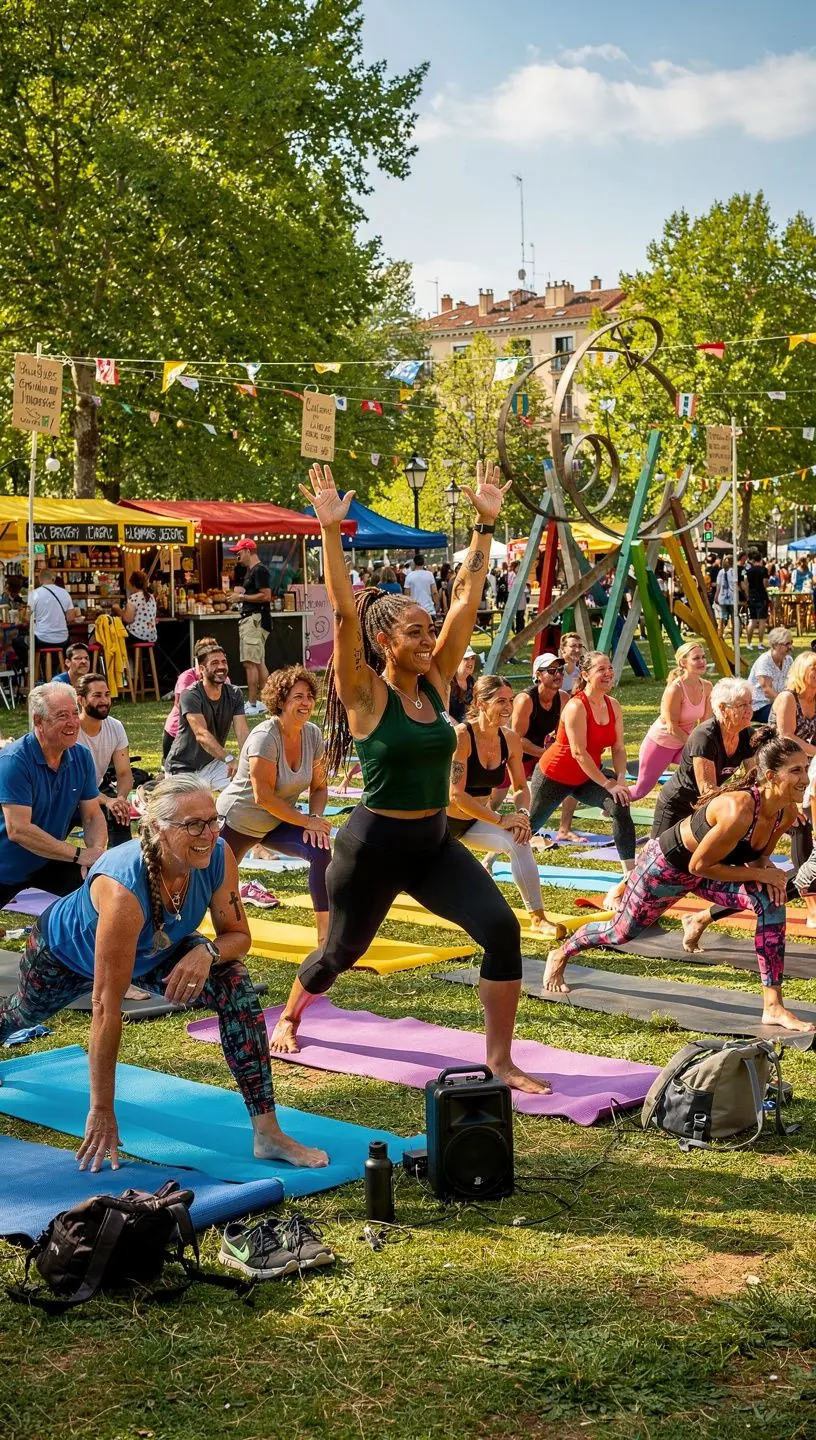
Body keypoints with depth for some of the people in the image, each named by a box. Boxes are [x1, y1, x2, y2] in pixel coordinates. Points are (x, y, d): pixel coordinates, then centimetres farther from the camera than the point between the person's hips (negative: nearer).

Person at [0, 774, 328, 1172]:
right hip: (65, 954, -3)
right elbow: (106, 1008, -43)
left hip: (153, 950, 3)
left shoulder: (218, 858, -32)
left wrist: (207, 951, -40)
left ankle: (266, 1133, -17)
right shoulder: (124, 888, -47)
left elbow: (238, 935, -15)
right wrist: (102, 1111, -39)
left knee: (236, 985, -21)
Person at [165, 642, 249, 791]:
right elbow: (201, 734, -32)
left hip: (213, 763, 5)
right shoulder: (190, 696, -19)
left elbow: (242, 733, -11)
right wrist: (229, 759, -44)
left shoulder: (234, 694, -1)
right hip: (184, 768, -5)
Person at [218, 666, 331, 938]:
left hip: (275, 823, 5)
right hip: (238, 821, -5)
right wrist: (306, 822, -24)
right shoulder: (265, 737, -28)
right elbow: (263, 796, -30)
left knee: (321, 850, -19)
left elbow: (319, 787, 2)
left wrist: (316, 817, -18)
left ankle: (325, 934, -17)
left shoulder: (313, 735, -9)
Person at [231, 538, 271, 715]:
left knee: (250, 662, -13)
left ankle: (252, 704, -14)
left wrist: (243, 596, -15)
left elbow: (266, 595, -20)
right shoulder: (251, 570, 19)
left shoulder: (259, 570, -13)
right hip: (250, 619, 11)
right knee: (259, 663, 13)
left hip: (255, 619, -11)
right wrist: (242, 591, 10)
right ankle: (263, 702, 17)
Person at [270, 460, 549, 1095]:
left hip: (436, 842, 5)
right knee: (342, 950, 16)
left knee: (502, 928, -16)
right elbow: (345, 612, -25)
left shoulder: (436, 683, 1)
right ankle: (289, 1017, 49)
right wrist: (331, 531, -32)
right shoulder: (366, 695, -13)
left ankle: (500, 1060, -7)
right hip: (374, 844, -4)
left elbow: (467, 599, 0)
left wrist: (485, 525, -3)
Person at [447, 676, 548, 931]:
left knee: (520, 843, -20)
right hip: (443, 820, -4)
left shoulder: (510, 740, -9)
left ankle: (537, 917, -19)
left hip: (477, 821, 4)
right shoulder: (461, 736, -27)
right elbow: (456, 795, -30)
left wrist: (522, 813, -19)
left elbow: (520, 787, 4)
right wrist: (501, 820, -31)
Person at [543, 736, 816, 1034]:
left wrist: (765, 871, -19)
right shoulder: (739, 811, -40)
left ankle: (773, 1008, -14)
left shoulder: (788, 812, -16)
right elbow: (699, 866, -30)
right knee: (622, 931, 13)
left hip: (706, 868, 6)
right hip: (667, 866, -6)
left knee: (772, 901, -17)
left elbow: (759, 854, 4)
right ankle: (560, 956, 46)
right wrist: (759, 874, -27)